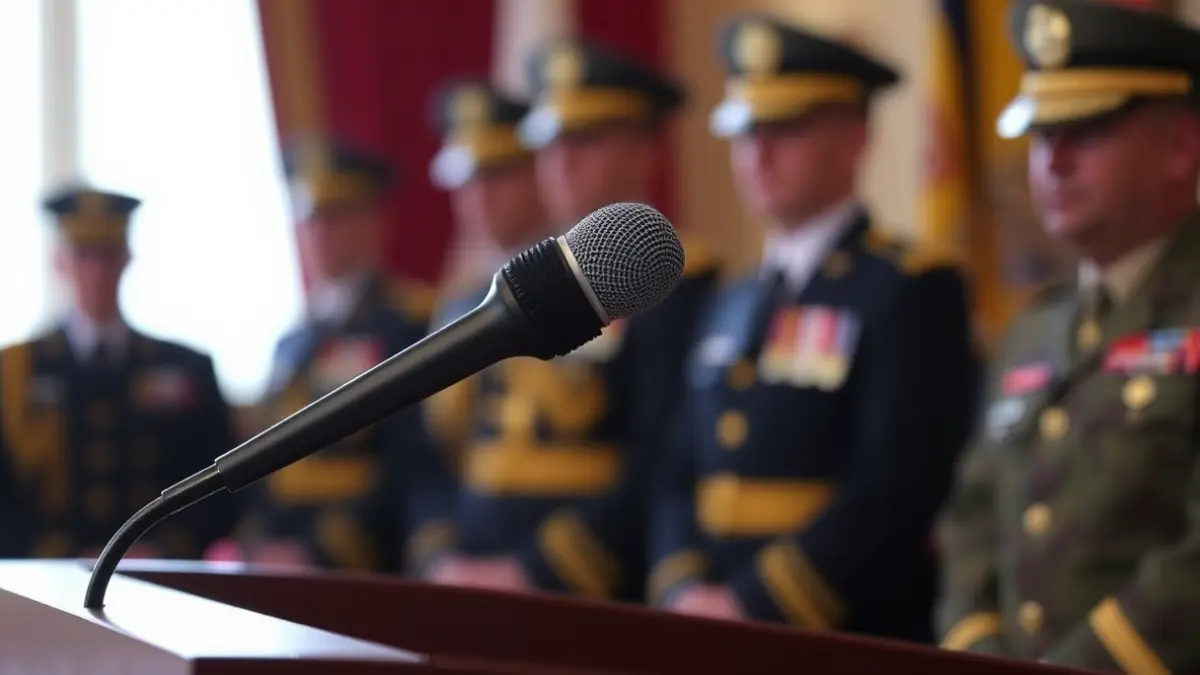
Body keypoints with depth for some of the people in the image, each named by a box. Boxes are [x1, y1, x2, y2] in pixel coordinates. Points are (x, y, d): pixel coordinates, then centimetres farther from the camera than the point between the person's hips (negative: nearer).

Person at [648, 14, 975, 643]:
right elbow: (681, 477, 17)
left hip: (858, 646, -6)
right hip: (714, 644, 7)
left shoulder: (914, 290, -6)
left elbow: (899, 489, -15)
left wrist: (750, 605, -17)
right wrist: (683, 593, -3)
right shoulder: (731, 306, 17)